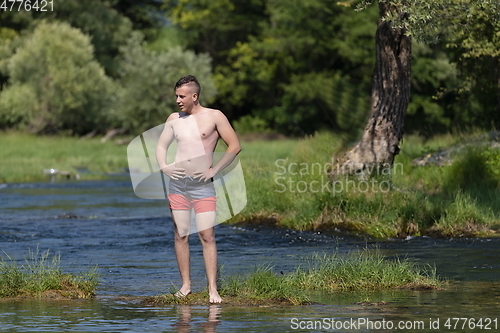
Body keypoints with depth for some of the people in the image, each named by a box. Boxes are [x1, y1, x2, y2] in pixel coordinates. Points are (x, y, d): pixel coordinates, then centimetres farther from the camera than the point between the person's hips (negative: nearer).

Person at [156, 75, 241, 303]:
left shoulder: (214, 117, -1)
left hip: (202, 185, -4)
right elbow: (161, 146, 21)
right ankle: (185, 284, 10)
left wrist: (215, 170, -7)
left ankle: (212, 289, -9)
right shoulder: (174, 119, 10)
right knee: (180, 235, 3)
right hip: (177, 183, 4)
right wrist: (163, 167, 3)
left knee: (207, 236, -9)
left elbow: (235, 146, -2)